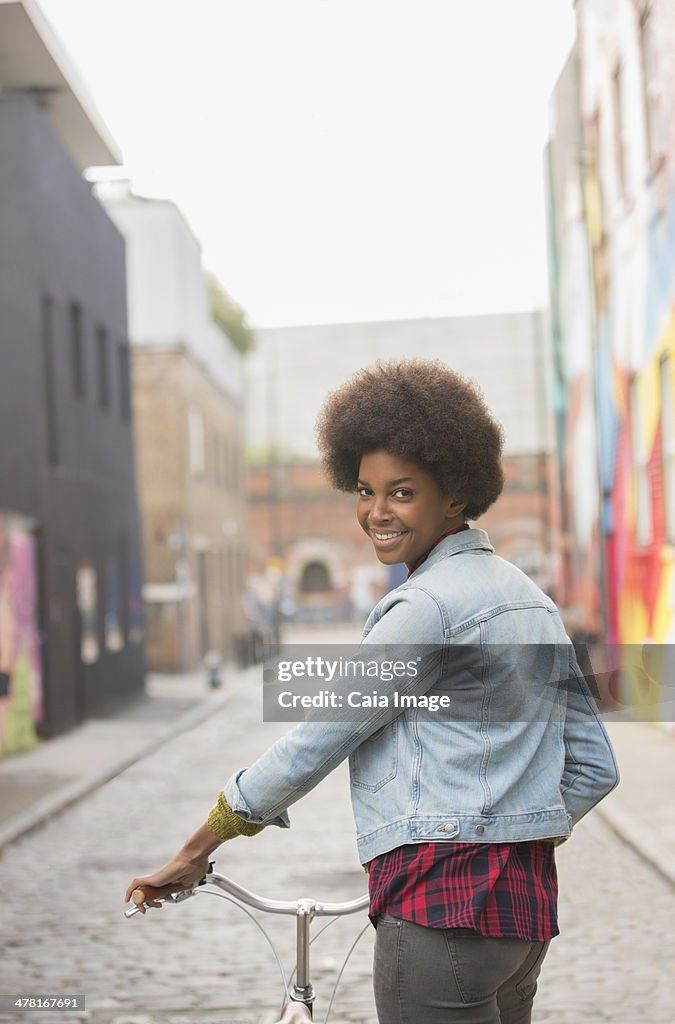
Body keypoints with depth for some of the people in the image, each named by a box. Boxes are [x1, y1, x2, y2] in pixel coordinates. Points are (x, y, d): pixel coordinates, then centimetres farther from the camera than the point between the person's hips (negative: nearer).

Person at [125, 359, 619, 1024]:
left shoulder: (428, 605, -14)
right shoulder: (529, 596, 14)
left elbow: (316, 742, -11)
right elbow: (594, 767, 17)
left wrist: (195, 851, -2)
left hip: (442, 907, -10)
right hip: (528, 899, 10)